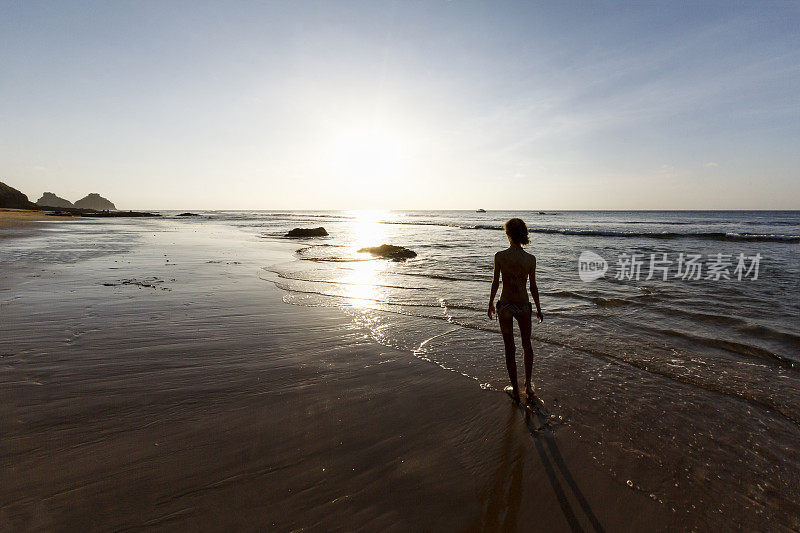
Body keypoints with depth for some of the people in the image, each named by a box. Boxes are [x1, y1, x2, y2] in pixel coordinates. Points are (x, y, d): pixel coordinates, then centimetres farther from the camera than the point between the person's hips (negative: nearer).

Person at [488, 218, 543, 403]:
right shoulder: (530, 259, -8)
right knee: (527, 345, 23)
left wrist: (491, 303, 9)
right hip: (524, 306, 2)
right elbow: (533, 287, -1)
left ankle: (515, 390, 22)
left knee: (509, 349, 11)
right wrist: (538, 308, 12)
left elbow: (495, 282, -5)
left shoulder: (499, 256, -13)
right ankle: (528, 385, 33)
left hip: (505, 306, -1)